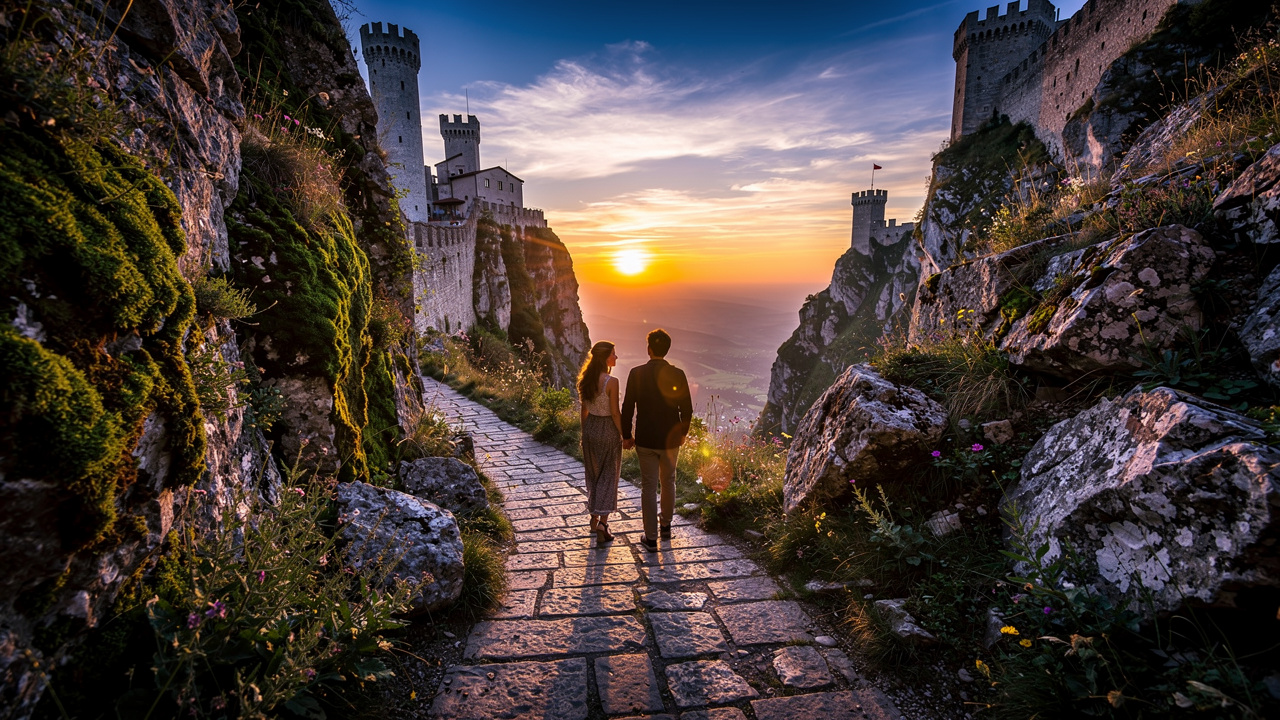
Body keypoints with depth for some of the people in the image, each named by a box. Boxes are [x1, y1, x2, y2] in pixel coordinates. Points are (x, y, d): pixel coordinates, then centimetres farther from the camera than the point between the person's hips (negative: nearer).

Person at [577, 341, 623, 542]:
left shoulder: (586, 379, 0)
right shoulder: (611, 382, -19)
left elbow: (584, 409, 7)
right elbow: (615, 413, -16)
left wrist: (584, 433, 17)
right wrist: (624, 435, -6)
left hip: (590, 428, 6)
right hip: (608, 431, -6)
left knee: (593, 475, 18)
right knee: (608, 477, 5)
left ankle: (594, 518, 29)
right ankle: (603, 522, 0)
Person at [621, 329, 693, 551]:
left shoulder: (636, 373, -10)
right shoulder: (677, 374, -8)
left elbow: (627, 407, -8)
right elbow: (687, 409, -2)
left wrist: (626, 436, 4)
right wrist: (683, 432, 14)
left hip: (645, 440, -1)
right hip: (670, 439, 2)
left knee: (649, 487, 7)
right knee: (668, 482, 21)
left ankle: (651, 538, 13)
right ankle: (666, 525, 37)